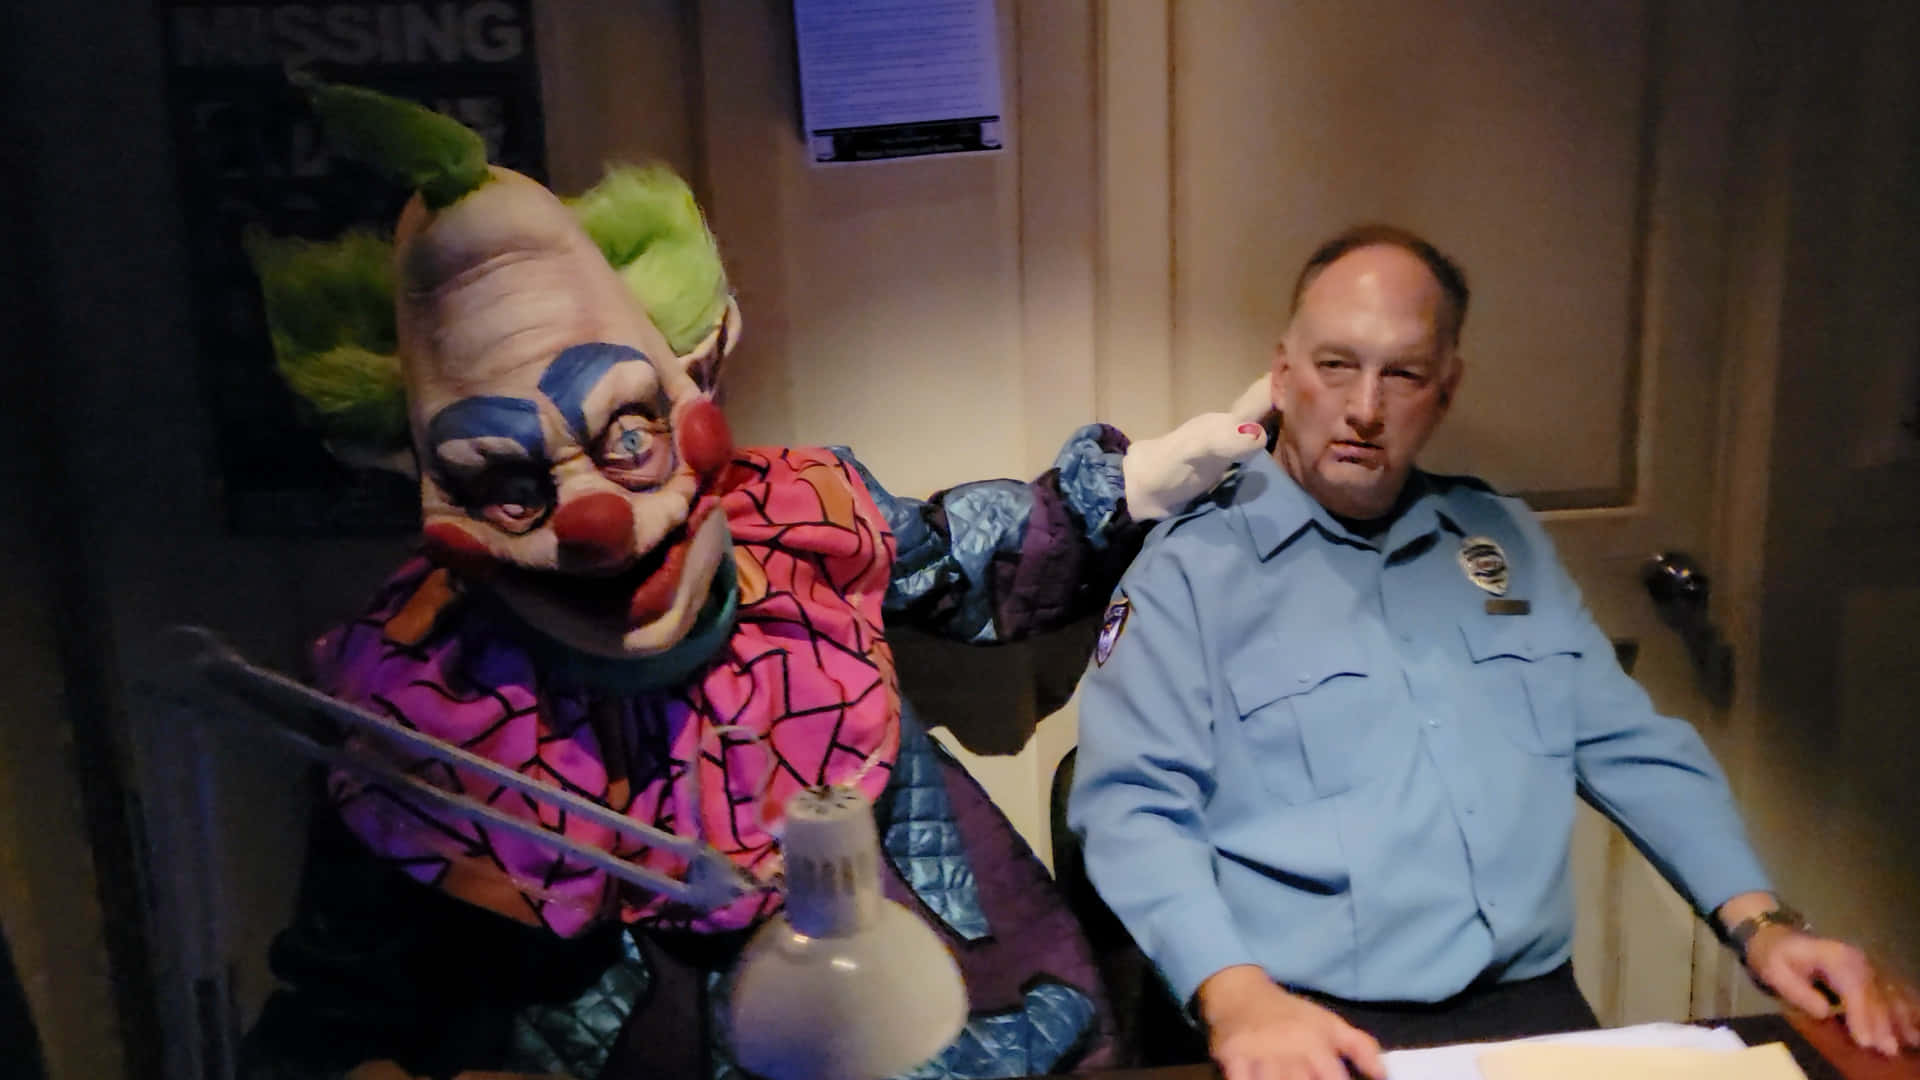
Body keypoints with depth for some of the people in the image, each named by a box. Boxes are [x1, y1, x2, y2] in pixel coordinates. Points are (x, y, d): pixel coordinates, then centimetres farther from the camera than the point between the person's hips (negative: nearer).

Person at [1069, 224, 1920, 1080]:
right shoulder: (1188, 566, 1)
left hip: (1532, 1008, 5)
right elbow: (1132, 808, -8)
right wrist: (1236, 997, -23)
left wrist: (1760, 922, 6)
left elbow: (1632, 748, 19)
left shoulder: (1507, 540, 19)